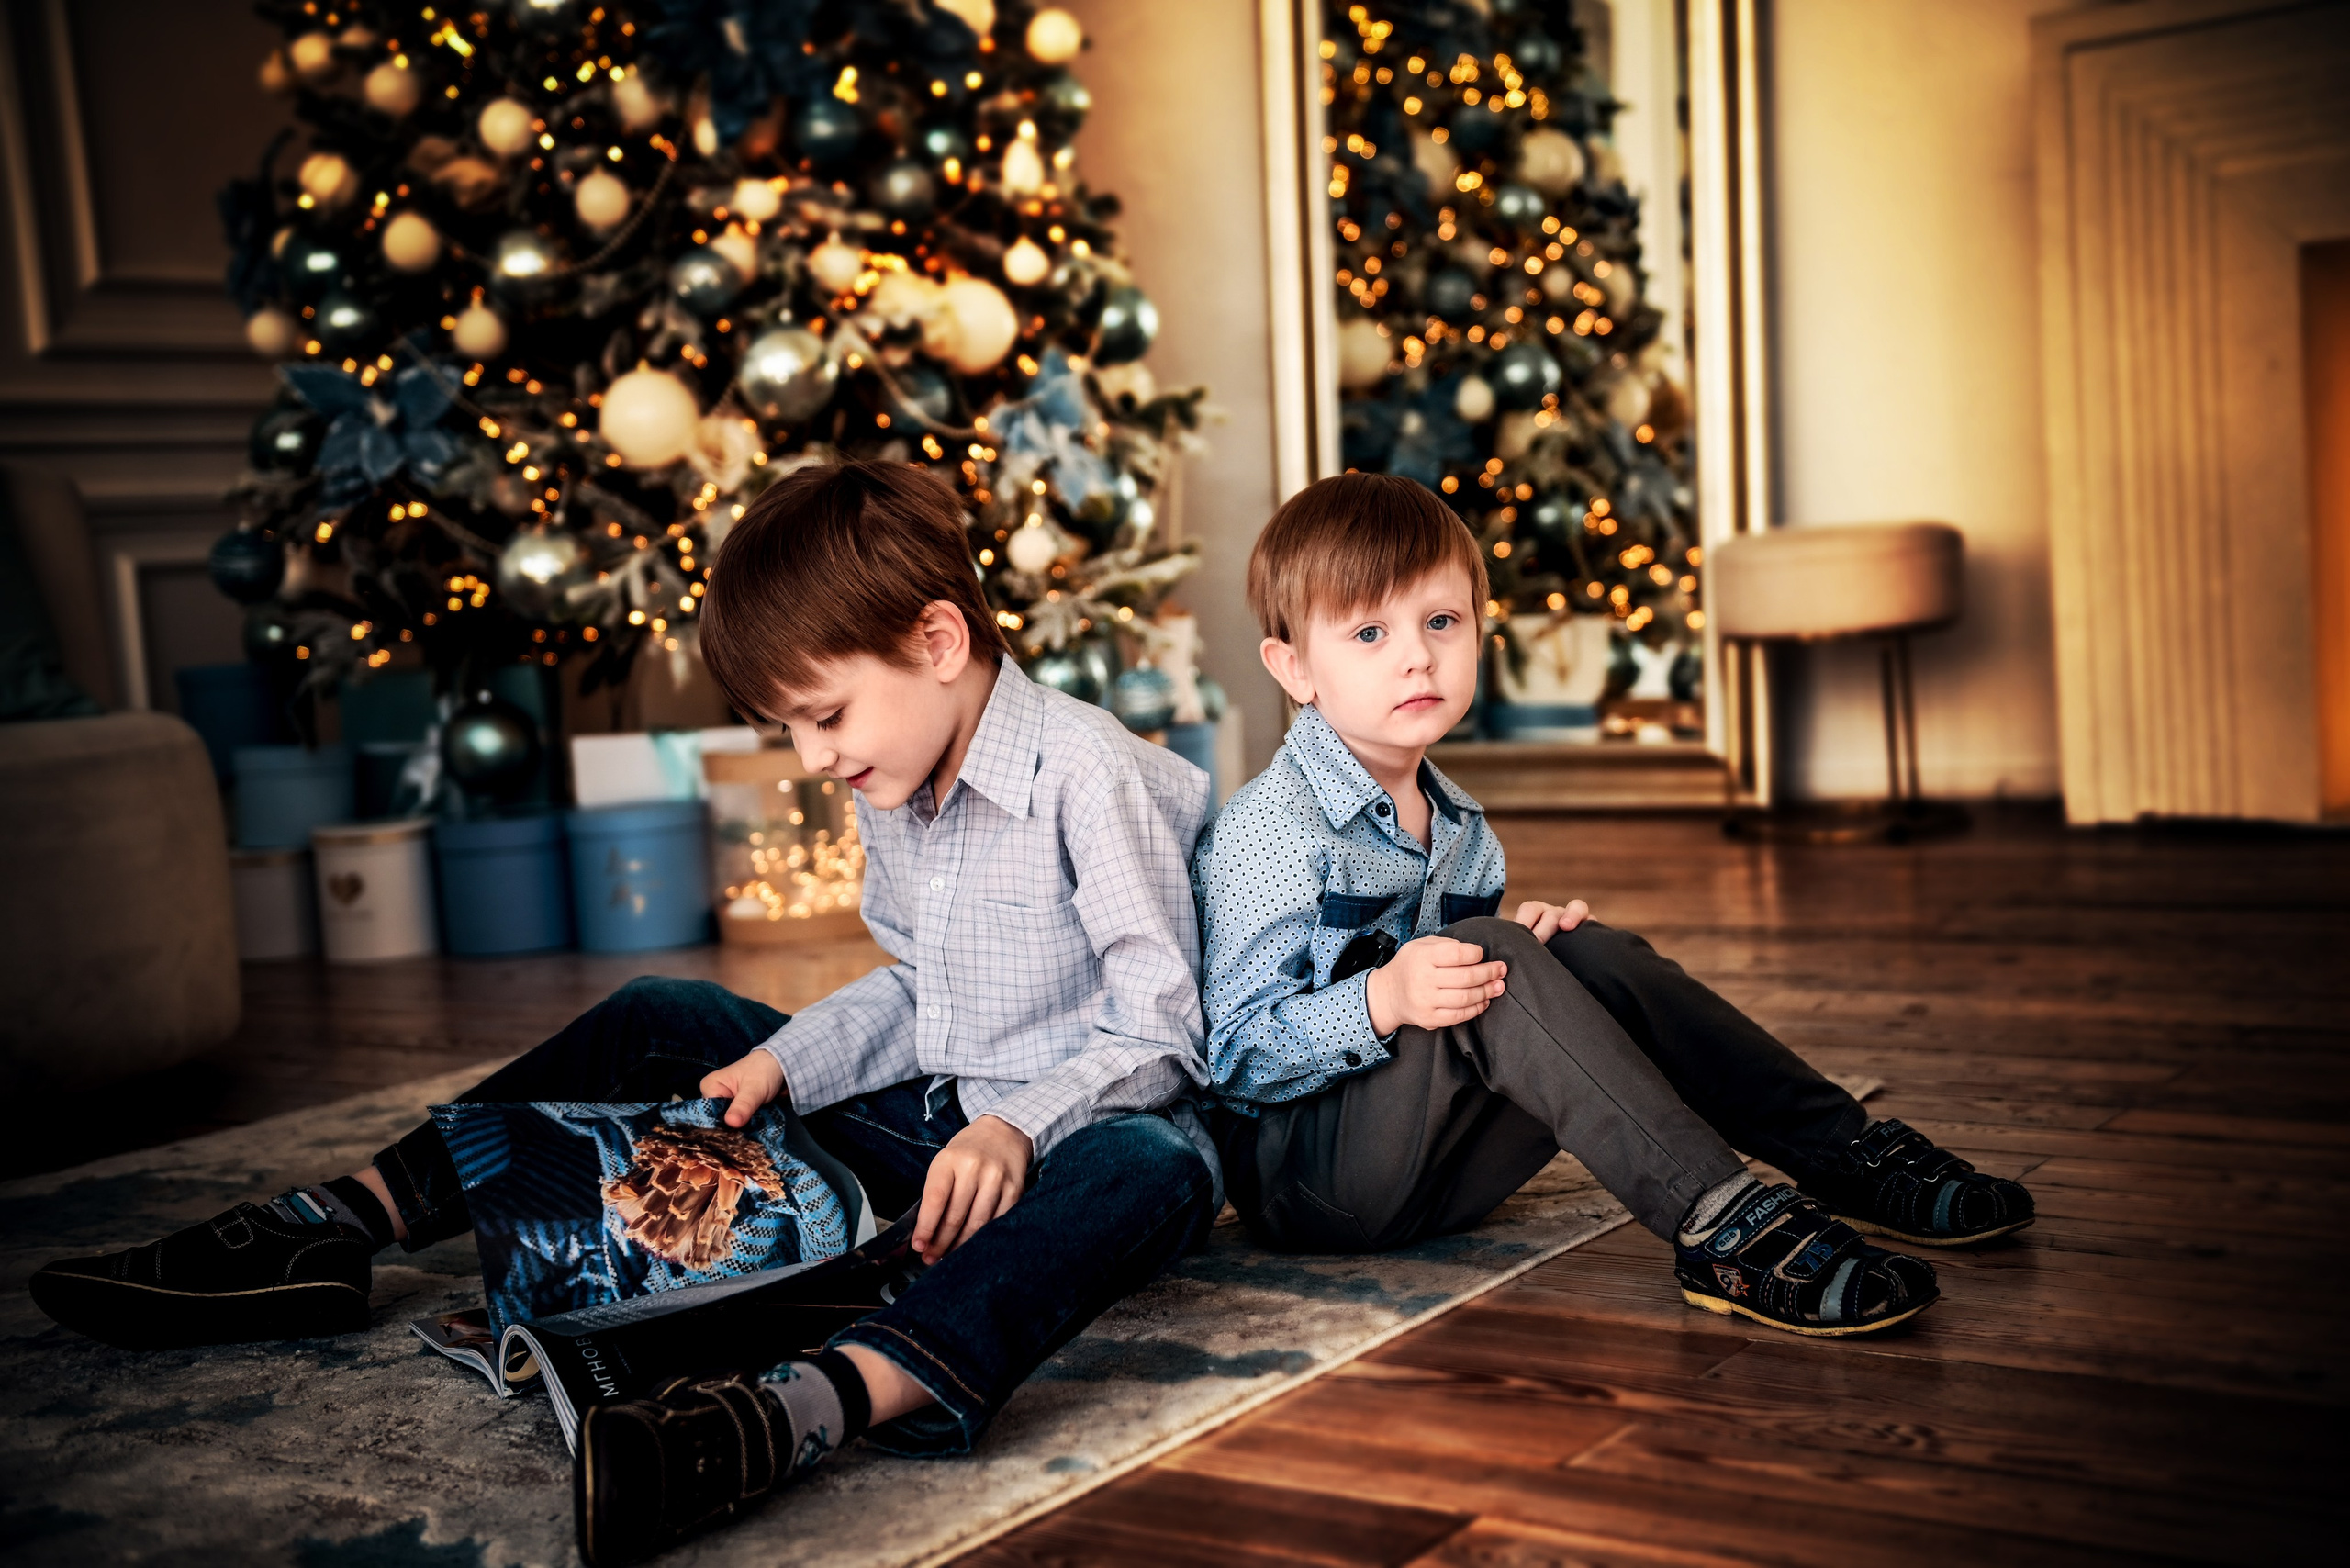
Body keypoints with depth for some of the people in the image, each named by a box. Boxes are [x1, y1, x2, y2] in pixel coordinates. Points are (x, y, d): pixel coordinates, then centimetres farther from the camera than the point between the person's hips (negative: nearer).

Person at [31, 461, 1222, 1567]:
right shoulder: (888, 789, 7)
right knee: (664, 1025, 10)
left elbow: (1157, 1026, -21)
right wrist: (783, 1063, 0)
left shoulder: (1089, 774, -19)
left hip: (1069, 1133, -8)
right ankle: (324, 1236, 6)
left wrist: (1019, 1129, -35)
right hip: (916, 1118, 8)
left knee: (1159, 1167, -45)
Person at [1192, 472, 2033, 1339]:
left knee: (1590, 952, -8)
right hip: (1294, 1171, -8)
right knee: (1488, 954, -29)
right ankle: (1717, 1222, -33)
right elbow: (1235, 1054, -19)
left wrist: (1525, 945, -3)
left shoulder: (1456, 825, 12)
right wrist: (1383, 999, -35)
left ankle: (1843, 1150, -6)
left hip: (1431, 1165, 8)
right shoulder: (1268, 831, -16)